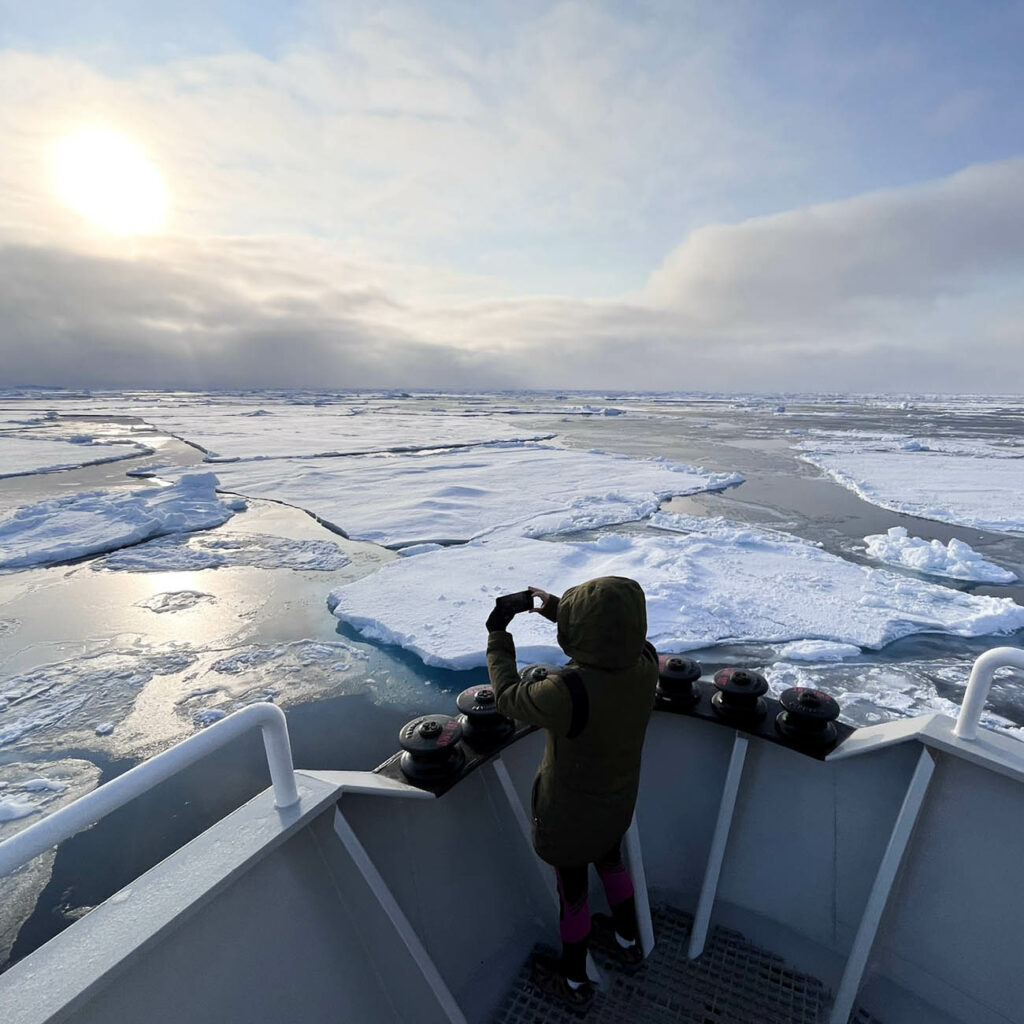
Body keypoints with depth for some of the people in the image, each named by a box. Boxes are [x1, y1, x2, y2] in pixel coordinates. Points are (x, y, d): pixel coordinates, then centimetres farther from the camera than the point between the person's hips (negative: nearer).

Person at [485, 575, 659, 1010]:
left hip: (570, 814, -5)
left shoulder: (569, 692, -42)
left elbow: (508, 696, -22)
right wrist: (557, 609, 3)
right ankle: (628, 942, 61)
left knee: (572, 891, 22)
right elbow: (617, 639, 0)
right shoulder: (645, 664, -24)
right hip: (618, 800, 5)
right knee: (610, 863, 34)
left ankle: (574, 981, 51)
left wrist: (497, 635, -10)